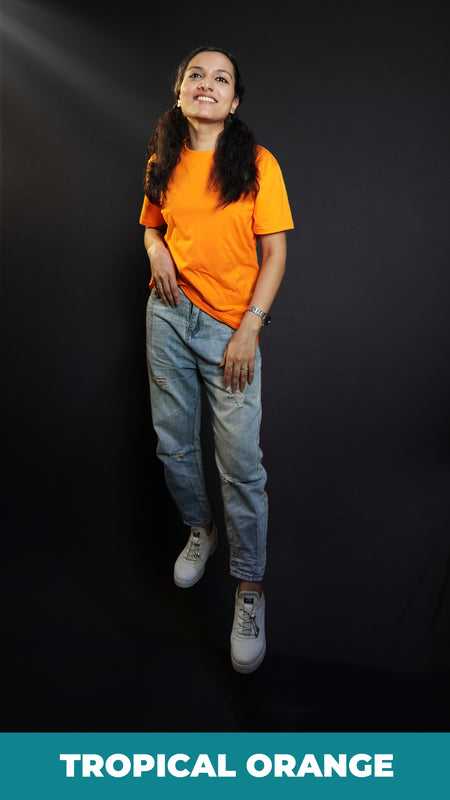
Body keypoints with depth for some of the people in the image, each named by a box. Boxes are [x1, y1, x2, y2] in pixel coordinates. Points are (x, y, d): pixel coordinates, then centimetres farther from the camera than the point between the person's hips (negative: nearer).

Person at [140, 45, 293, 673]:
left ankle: (250, 590, 9)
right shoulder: (163, 162, 10)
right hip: (169, 314, 4)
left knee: (240, 463, -7)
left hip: (231, 325, -4)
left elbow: (275, 252, -4)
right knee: (173, 445, 11)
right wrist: (157, 250, -1)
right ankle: (201, 530, 39)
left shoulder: (256, 163, -1)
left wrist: (249, 328, -12)